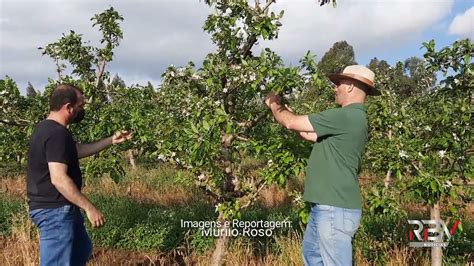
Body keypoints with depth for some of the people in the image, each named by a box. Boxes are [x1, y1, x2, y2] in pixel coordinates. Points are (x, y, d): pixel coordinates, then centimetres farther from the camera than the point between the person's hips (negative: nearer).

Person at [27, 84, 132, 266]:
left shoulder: (48, 128, 11)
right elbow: (58, 179, -30)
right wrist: (89, 208, -26)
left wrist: (111, 141, 21)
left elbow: (78, 150, 23)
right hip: (54, 210, -11)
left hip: (59, 207, 11)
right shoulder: (57, 133, -22)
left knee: (82, 251, 25)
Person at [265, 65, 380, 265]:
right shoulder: (352, 117, 14)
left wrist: (274, 104, 6)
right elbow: (310, 134, 22)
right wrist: (284, 108, 25)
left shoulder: (346, 116, -19)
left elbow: (292, 123, -14)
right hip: (326, 206, 11)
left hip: (335, 209, -11)